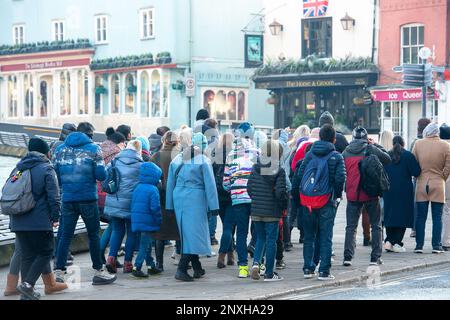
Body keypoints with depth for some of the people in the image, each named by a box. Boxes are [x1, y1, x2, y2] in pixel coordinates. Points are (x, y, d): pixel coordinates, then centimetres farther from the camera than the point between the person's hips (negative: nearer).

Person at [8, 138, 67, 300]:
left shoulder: (18, 169, 15)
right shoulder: (46, 169, -6)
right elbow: (54, 196, -11)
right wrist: (55, 217, -2)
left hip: (18, 221, 6)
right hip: (39, 221, -6)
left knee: (27, 255, 11)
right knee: (45, 252, 4)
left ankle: (26, 292, 10)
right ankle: (28, 284, -12)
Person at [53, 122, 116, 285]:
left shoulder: (61, 149, 7)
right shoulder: (93, 148, -3)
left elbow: (54, 174, 8)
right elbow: (101, 175, -9)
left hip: (67, 199, 3)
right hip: (88, 198, -3)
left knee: (66, 235, 8)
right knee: (93, 235, 7)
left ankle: (58, 271, 2)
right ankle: (98, 272, 14)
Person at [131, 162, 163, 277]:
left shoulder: (137, 188, 9)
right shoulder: (153, 190, -15)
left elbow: (133, 205, 14)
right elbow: (155, 208, -17)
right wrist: (159, 221, -7)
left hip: (137, 219, 8)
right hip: (148, 220, -8)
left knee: (147, 244, 18)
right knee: (145, 245, -4)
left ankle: (151, 266, 27)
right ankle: (137, 267, -9)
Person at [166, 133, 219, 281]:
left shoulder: (176, 160, 12)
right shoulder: (203, 161, -5)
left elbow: (170, 184, 14)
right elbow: (210, 185, -8)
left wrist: (169, 206, 18)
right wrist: (213, 206, -5)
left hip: (178, 199, 6)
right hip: (196, 199, -6)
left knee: (187, 234, 14)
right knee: (193, 233, -4)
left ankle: (198, 269, 22)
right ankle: (181, 270, -14)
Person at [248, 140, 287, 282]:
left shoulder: (255, 168, 2)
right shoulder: (279, 170, -11)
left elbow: (249, 188, 5)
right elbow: (281, 191, -15)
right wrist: (284, 206, 1)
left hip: (256, 211, 4)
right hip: (272, 212, -4)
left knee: (260, 238, 18)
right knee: (271, 241, 4)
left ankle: (256, 262, -5)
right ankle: (269, 273, 8)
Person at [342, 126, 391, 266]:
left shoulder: (346, 152, 4)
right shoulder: (370, 149, -6)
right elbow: (387, 159, 0)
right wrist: (376, 145, 7)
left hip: (352, 194, 2)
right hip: (370, 193, -2)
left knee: (351, 226, 7)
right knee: (376, 225, 9)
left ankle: (348, 257, -3)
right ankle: (375, 257, 4)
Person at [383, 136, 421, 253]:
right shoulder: (408, 156, -8)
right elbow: (416, 172, -11)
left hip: (388, 190, 4)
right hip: (404, 190, -4)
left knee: (390, 215, 11)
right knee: (403, 215, 1)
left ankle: (389, 241, 1)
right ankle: (397, 243, -5)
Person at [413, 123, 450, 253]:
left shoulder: (418, 144, -3)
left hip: (421, 184, 1)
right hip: (438, 185, -1)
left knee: (421, 217, 6)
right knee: (437, 217, 5)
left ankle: (419, 245, 6)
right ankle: (436, 245, 4)